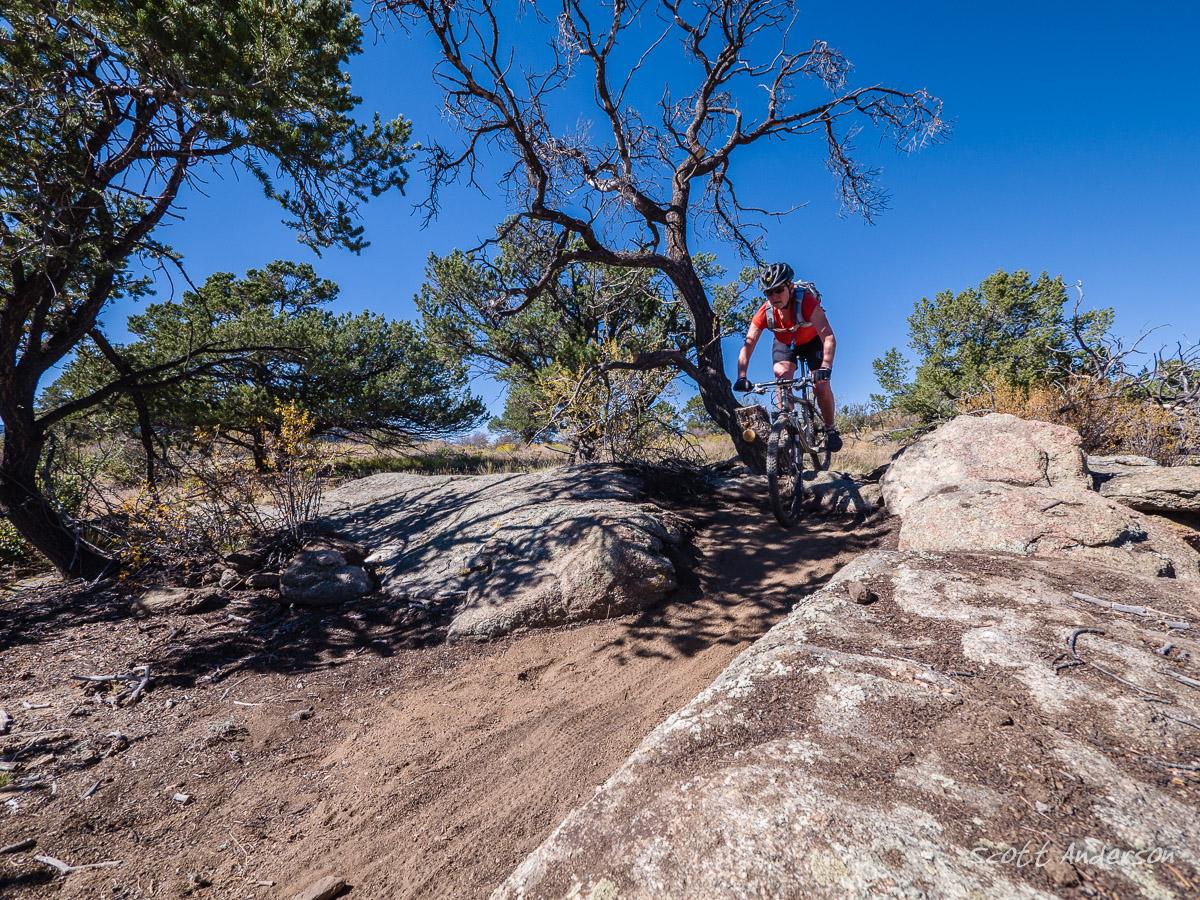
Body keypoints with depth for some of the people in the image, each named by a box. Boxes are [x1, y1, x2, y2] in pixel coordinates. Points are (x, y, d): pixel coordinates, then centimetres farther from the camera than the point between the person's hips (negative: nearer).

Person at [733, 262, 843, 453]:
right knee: (782, 376, -25)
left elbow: (828, 337, -46)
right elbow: (748, 345, -31)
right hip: (784, 344, 2)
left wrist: (826, 367, -61)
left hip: (812, 342, -2)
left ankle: (830, 429, 7)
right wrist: (741, 377, -45)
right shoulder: (764, 313, -29)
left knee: (821, 385, -14)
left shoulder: (807, 302, -38)